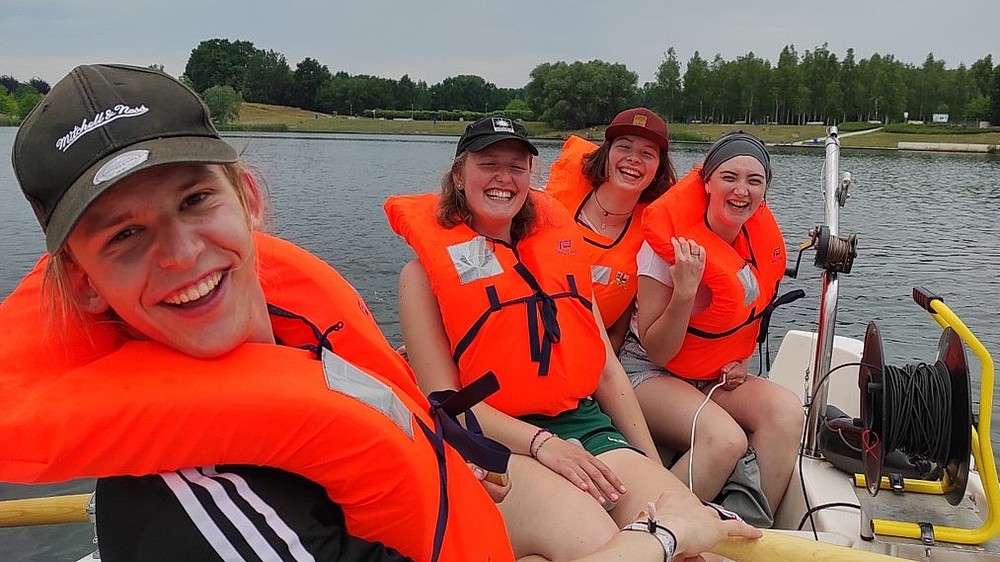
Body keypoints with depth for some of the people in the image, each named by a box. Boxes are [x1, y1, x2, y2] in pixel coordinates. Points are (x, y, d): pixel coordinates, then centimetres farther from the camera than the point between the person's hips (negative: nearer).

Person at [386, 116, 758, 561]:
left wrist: (654, 464, 9)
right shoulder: (425, 270, 5)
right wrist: (541, 444, -20)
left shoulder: (557, 243, 18)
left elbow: (606, 369, 17)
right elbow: (444, 400, -6)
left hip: (586, 424, 5)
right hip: (496, 441, -4)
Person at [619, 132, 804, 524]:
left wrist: (742, 361, 1)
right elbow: (658, 351, -16)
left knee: (786, 410, -23)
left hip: (718, 377, 6)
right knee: (725, 439, -31)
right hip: (651, 373, -6)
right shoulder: (669, 243, -19)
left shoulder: (765, 241, -1)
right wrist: (685, 291, -31)